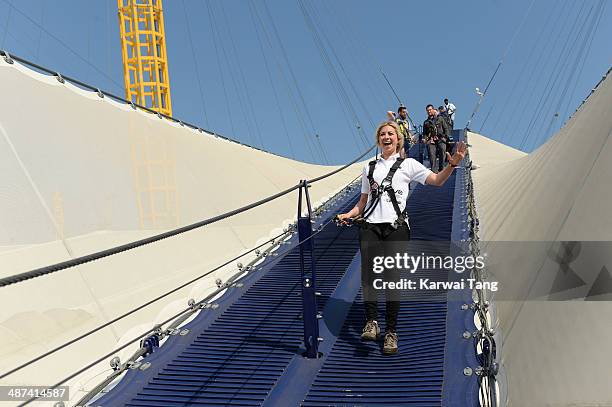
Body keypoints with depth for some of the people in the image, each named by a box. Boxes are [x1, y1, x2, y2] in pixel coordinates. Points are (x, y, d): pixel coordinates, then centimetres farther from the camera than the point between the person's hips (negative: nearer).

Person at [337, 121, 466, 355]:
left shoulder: (407, 164, 12)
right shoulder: (369, 168, 21)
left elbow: (437, 181, 2)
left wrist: (452, 165, -14)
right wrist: (349, 215, 4)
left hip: (396, 227, -2)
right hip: (370, 226, 3)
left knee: (391, 278, -7)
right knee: (368, 274, -14)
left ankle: (391, 331, 3)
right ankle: (371, 322, -4)